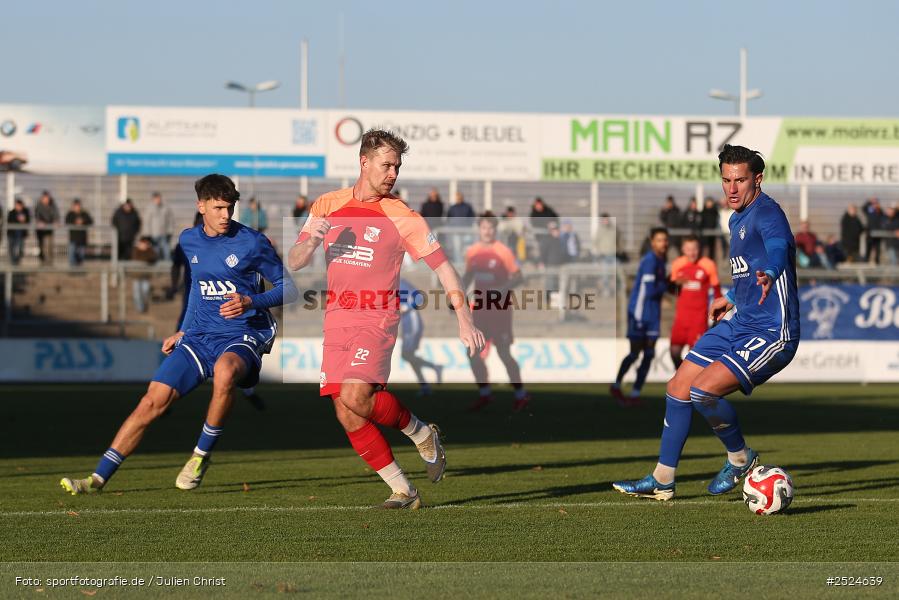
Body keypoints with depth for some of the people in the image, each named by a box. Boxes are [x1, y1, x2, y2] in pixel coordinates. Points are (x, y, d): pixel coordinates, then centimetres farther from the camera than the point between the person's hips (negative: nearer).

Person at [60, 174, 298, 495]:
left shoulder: (251, 243, -7)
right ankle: (99, 478, -4)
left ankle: (201, 456, -18)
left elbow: (289, 288, -2)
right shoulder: (189, 241, 10)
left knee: (225, 372, -40)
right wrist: (183, 331, 24)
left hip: (241, 335, -5)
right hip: (199, 336, 5)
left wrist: (251, 302, -19)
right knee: (152, 401, -8)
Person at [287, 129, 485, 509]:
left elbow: (442, 265, -2)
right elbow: (294, 263, 10)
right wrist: (312, 240, -13)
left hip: (377, 317, -4)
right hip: (336, 317, 5)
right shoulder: (327, 206, 8)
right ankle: (403, 491, 5)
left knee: (356, 396, -25)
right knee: (347, 417, -4)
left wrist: (465, 322, -9)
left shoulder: (401, 217, -3)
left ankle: (422, 434, 1)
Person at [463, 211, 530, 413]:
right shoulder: (471, 252, 4)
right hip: (480, 307, 5)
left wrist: (501, 290, -24)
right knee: (472, 351, 2)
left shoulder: (503, 251, -11)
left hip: (500, 308, -5)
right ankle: (484, 393, 17)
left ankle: (521, 394, 11)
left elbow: (517, 277, -9)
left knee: (503, 352, -4)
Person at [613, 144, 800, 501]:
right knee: (678, 388, 10)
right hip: (740, 325, 10)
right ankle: (662, 481, 21)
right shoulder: (738, 220, 12)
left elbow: (779, 246, -42)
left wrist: (769, 274, -62)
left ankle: (741, 458, 3)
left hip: (771, 334, -10)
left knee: (702, 390, -23)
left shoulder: (767, 213, -18)